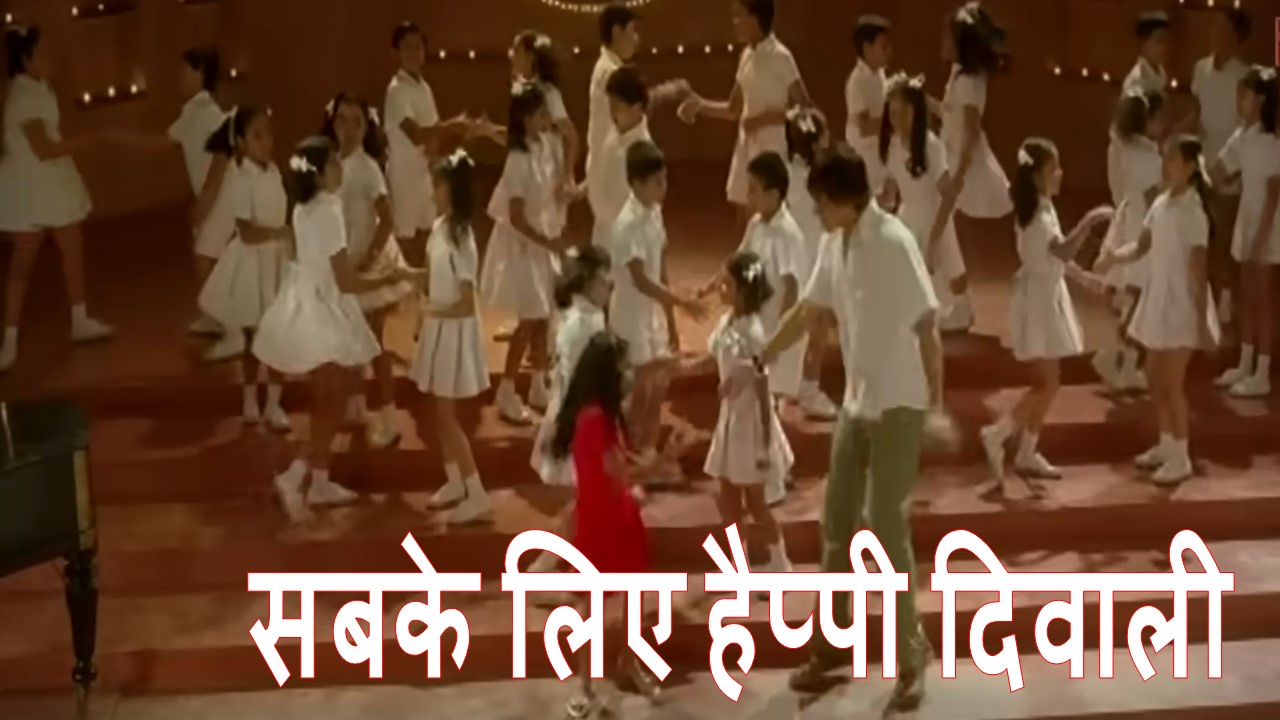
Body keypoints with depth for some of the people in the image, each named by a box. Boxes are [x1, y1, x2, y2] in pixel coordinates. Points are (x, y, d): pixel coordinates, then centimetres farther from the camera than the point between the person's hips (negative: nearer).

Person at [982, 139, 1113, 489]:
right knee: (1047, 383, -7)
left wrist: (1082, 275, 18)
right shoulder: (1036, 214, -22)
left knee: (1047, 382, 12)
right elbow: (1063, 250, -39)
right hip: (1038, 300, -10)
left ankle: (1028, 454, 18)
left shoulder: (1043, 208, 9)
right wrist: (1089, 221, -40)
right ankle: (997, 434, 1)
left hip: (1049, 296, 10)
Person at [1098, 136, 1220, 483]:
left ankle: (1181, 458, 7)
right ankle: (1166, 444, 32)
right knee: (1155, 377, 16)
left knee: (1172, 382, -4)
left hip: (1182, 304, -8)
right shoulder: (1161, 203, 4)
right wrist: (1116, 256, -11)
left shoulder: (1193, 211, -19)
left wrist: (1202, 321, -20)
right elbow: (1142, 246, 11)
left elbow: (1199, 271, -19)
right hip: (1158, 300, 8)